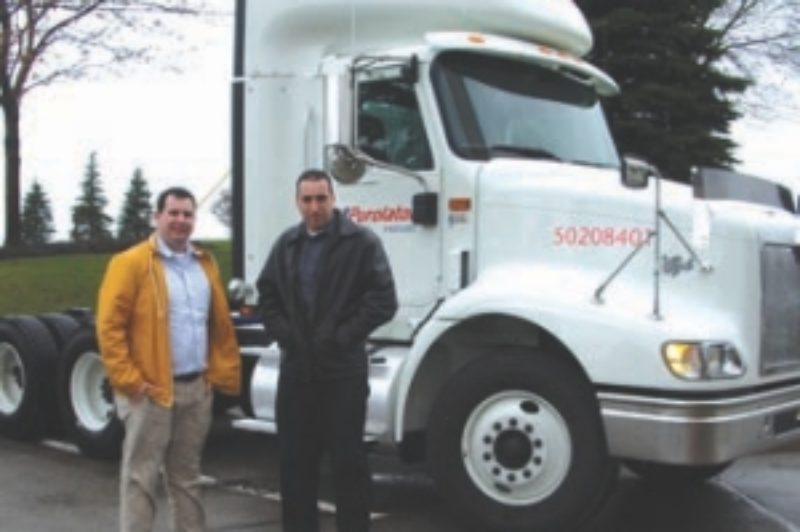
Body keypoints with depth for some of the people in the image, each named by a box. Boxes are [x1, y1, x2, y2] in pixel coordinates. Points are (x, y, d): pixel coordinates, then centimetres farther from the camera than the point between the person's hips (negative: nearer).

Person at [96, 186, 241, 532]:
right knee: (141, 477, -1)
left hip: (196, 388, 6)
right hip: (151, 390, -6)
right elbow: (109, 326, -11)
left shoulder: (205, 265, 14)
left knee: (187, 475, 15)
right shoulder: (130, 263, -6)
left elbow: (221, 326, 16)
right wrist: (128, 379, -15)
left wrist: (223, 373, 8)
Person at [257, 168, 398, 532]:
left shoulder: (361, 242, -6)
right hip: (296, 368, 5)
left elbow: (383, 301, -10)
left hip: (342, 369, -5)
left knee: (348, 458, 2)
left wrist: (342, 337, -13)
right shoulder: (286, 244, 10)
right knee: (295, 458, 11)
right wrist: (283, 332, 2)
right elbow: (267, 295, 17)